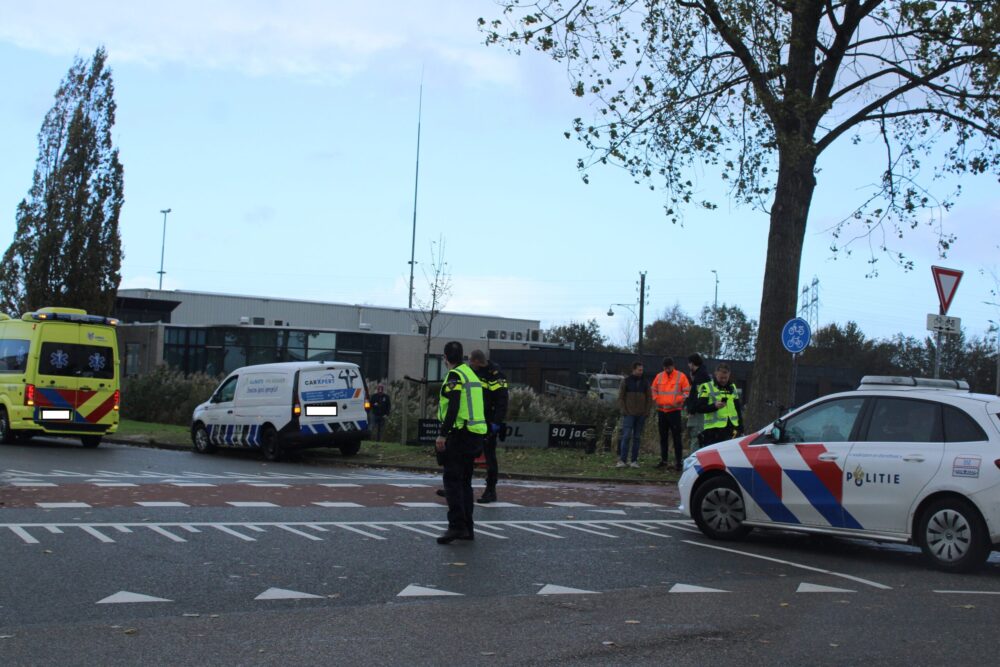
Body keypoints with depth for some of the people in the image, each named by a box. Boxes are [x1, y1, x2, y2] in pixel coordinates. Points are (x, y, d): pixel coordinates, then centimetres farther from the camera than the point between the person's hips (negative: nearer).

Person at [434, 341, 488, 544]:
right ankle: (467, 528, 14)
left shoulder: (455, 376, -10)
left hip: (460, 434, -9)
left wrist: (442, 434, -20)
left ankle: (456, 525, -17)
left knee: (452, 480, -9)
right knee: (464, 481, 13)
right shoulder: (471, 374, 19)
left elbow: (453, 407, -20)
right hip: (474, 435, 9)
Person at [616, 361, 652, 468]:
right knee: (626, 436, -9)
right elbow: (620, 397, 1)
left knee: (637, 438, 5)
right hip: (629, 414, -3)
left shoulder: (644, 382, 10)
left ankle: (634, 460, 8)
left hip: (641, 415, 3)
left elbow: (649, 397, 13)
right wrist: (624, 410, -8)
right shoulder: (626, 381, 2)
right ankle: (622, 460, -9)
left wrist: (647, 411, 2)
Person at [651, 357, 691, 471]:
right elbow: (654, 390, 19)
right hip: (661, 411, 4)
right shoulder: (659, 376, 9)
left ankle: (678, 461, -2)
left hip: (674, 411, -4)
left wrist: (678, 401, -13)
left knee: (676, 437, -5)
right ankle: (663, 459, 19)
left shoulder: (681, 376, -2)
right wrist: (656, 399, 4)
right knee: (663, 437, 11)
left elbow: (686, 392, -2)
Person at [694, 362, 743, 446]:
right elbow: (699, 408, -10)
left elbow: (738, 408, 25)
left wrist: (740, 427, 17)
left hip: (732, 429, 6)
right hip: (713, 430, -6)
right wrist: (714, 406, -26)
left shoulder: (732, 387, 19)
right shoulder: (706, 387, -2)